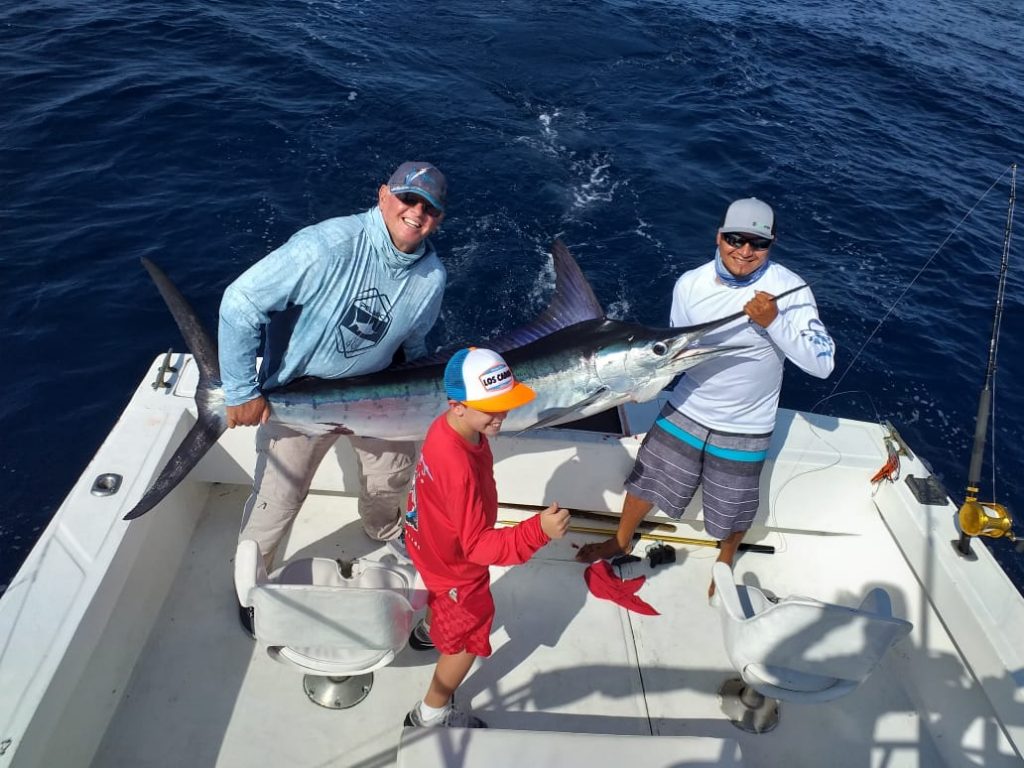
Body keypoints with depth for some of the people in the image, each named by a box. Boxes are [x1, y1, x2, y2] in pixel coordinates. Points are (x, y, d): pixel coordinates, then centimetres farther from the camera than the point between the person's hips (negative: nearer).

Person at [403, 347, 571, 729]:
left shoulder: (446, 425, -18)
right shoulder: (459, 467, -45)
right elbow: (478, 545, -41)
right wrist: (539, 531, -53)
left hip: (434, 546, 9)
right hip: (456, 567, -9)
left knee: (444, 601, 40)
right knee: (468, 639, 16)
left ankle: (428, 631, 74)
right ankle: (432, 715, 40)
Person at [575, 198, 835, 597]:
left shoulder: (789, 289, -19)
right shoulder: (690, 284, -9)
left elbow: (822, 363, -26)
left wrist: (774, 321, -37)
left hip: (744, 429, -2)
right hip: (685, 411, 3)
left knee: (733, 510, 17)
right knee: (645, 481, 16)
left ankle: (725, 562, 52)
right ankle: (620, 541, 46)